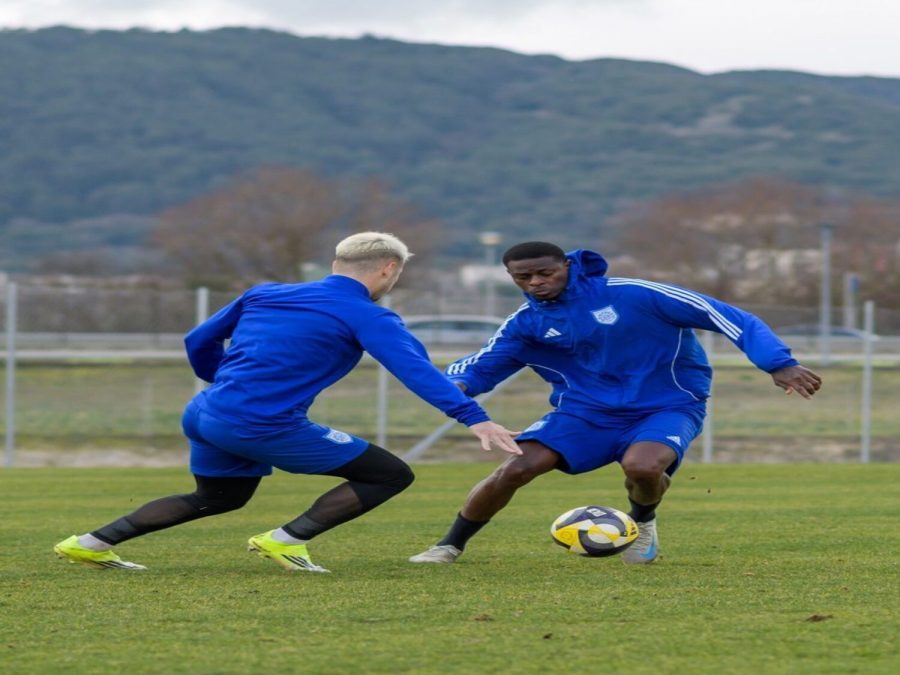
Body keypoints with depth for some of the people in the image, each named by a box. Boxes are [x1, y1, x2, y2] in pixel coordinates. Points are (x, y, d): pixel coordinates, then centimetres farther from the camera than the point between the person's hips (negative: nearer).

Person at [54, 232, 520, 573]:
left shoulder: (263, 295, 16)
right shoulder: (366, 317, -4)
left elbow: (198, 341, 22)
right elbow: (415, 367, -19)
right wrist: (473, 417, -26)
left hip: (206, 415, 8)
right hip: (263, 427, -7)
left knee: (219, 498, 33)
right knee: (392, 475, 1)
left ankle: (92, 544, 25)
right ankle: (287, 541, -4)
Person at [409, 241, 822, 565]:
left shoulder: (631, 295, -16)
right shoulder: (526, 324, -2)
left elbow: (730, 319, -15)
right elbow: (479, 367, 7)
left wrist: (779, 365, -22)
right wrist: (455, 385, -20)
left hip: (666, 406, -3)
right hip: (585, 411, 3)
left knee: (641, 467, -35)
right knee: (515, 470, -17)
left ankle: (643, 524, 2)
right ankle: (451, 545, 6)